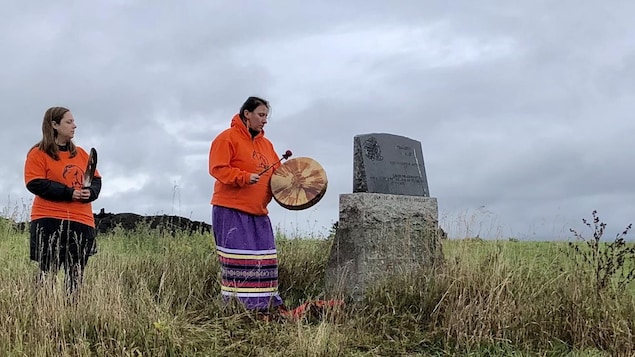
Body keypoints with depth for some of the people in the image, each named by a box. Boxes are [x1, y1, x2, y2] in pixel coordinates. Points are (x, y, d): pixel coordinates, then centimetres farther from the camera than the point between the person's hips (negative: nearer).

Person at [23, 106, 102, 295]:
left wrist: (90, 192, -8)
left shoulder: (81, 153, 16)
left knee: (76, 275, 5)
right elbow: (35, 184, -11)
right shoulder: (38, 153, -1)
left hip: (82, 221, 5)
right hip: (49, 221, -5)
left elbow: (96, 179, 16)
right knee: (48, 272, -5)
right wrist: (69, 193, -17)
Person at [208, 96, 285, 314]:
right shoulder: (228, 138, -5)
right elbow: (218, 168, -13)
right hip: (231, 210, -7)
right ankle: (236, 304, -3)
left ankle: (266, 301, 14)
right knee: (238, 258, -9)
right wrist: (244, 177, -24)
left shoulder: (265, 143, 18)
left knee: (265, 257, 7)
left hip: (258, 212, 8)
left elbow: (276, 171, 20)